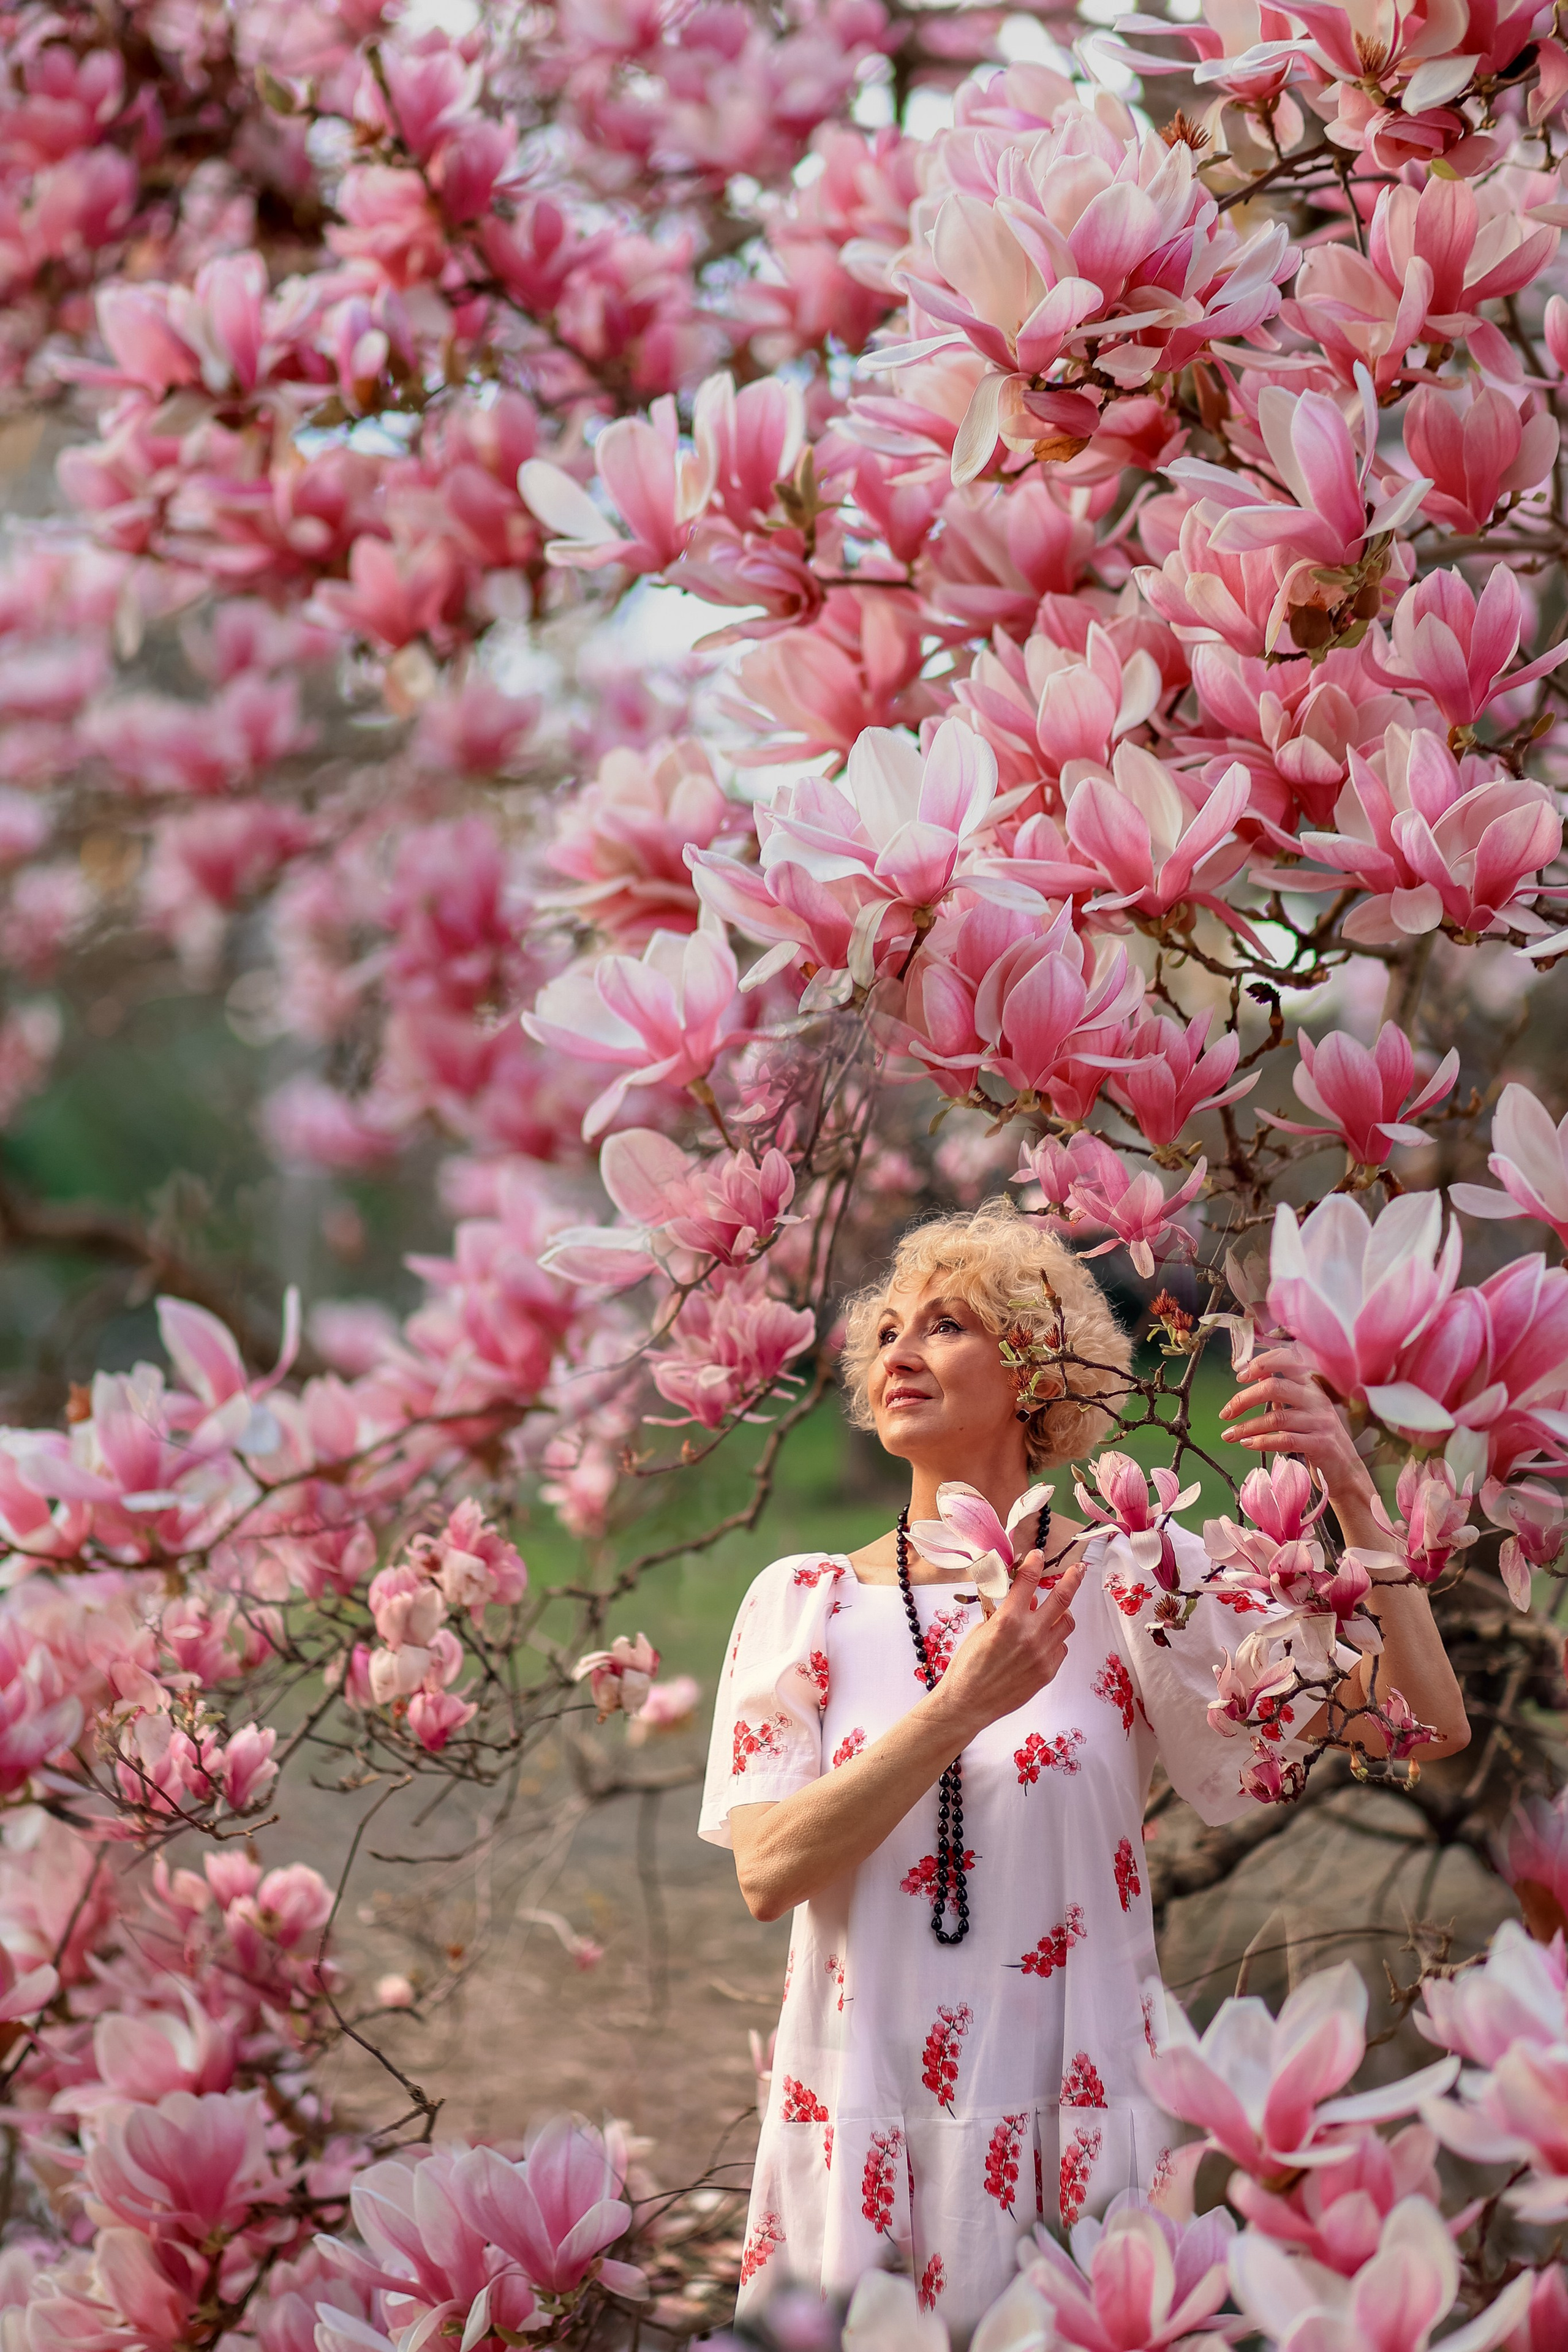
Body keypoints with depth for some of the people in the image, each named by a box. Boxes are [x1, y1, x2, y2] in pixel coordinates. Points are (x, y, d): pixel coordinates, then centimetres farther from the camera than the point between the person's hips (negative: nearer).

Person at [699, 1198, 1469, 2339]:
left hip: (1071, 2132, -1)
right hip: (862, 2138, 1)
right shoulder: (805, 1600, 2)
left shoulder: (1135, 1583, -2)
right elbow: (768, 1873, -10)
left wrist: (1354, 1492, -19)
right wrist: (964, 1705, -20)